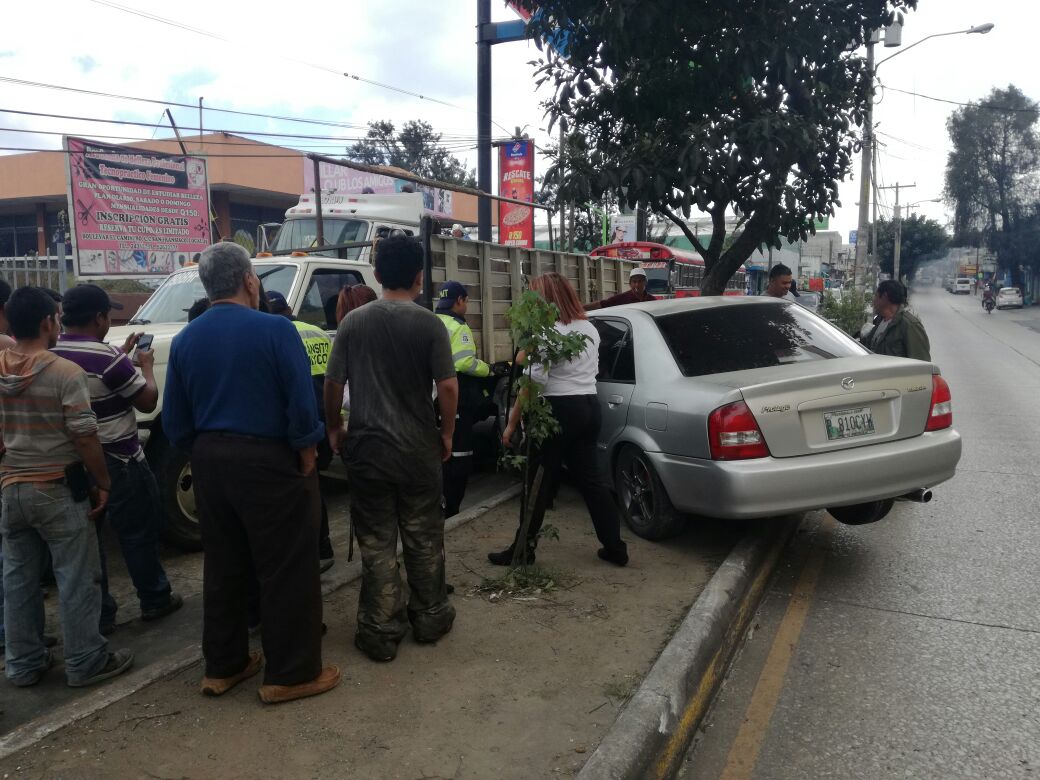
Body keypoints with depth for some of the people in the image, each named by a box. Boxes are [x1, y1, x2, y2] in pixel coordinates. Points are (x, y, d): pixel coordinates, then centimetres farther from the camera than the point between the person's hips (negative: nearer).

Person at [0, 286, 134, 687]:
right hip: (59, 489, -6)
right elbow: (85, 437, -18)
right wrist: (103, 483, -6)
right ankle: (85, 662, 12)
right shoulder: (65, 372, -17)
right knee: (77, 579, 4)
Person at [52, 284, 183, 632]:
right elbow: (147, 401, -12)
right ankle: (154, 600, 21)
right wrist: (145, 365, 3)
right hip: (118, 462, -7)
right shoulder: (107, 357, -21)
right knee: (139, 533, 9)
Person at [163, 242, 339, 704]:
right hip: (267, 460, -6)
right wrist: (306, 454, -5)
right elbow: (302, 403, -17)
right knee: (286, 570, 4)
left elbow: (174, 421, 7)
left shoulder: (185, 340, 5)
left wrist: (204, 455, 17)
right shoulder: (275, 329, -13)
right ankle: (291, 674, 12)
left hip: (210, 463, 6)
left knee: (223, 567, 18)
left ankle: (223, 667, 29)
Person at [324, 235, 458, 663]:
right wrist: (446, 434, 4)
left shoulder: (353, 322, -3)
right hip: (419, 449, 0)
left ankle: (381, 632, 17)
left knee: (376, 543, 9)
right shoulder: (429, 324, -8)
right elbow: (447, 387, -10)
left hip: (367, 448, 1)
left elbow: (333, 383, 0)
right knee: (424, 539, 15)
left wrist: (333, 427, 15)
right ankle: (429, 618, 29)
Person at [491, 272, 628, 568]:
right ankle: (615, 547, 17)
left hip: (560, 410, -8)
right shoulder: (590, 329, 12)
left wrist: (511, 423, -14)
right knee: (590, 478, 14)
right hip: (590, 406, 8)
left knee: (540, 482, 2)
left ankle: (522, 550, 13)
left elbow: (534, 382, -18)